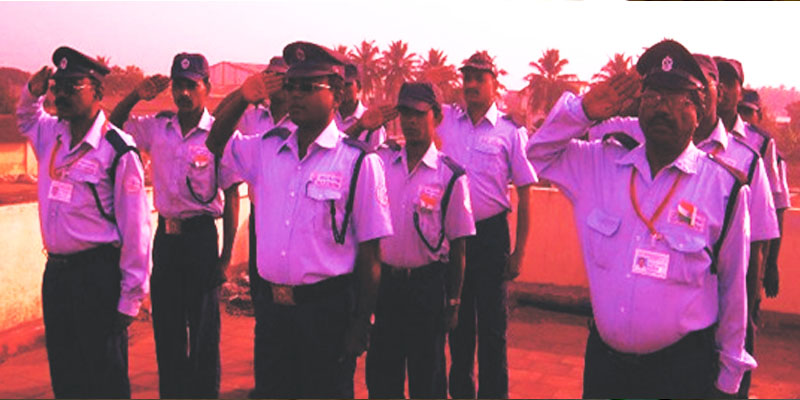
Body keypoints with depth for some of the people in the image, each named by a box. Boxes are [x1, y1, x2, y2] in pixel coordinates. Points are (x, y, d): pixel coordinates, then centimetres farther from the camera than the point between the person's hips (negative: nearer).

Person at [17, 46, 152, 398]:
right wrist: (32, 91, 11)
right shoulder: (51, 134, 7)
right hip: (56, 270, 7)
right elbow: (26, 119, 34)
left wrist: (130, 298, -11)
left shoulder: (118, 150, -13)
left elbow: (134, 229, -12)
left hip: (98, 275, -6)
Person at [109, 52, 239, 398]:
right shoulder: (157, 127, 3)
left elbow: (231, 197, -8)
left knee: (204, 330, 6)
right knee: (166, 328, 14)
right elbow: (113, 125, 16)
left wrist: (225, 256, -9)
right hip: (165, 236, 5)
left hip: (201, 236, -5)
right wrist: (136, 95, -4)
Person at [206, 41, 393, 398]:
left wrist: (361, 324, -7)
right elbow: (216, 143, 23)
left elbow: (369, 252, -7)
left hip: (327, 309, -4)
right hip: (271, 305, 5)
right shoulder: (267, 149, 5)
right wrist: (244, 97, 4)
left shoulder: (359, 161, -9)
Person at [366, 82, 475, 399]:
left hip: (428, 283, -3)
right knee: (380, 371, 14)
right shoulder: (381, 161, 2)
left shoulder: (450, 175, -7)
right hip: (384, 280, 3)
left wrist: (453, 302, -3)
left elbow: (458, 243, -4)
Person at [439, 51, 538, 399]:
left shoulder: (511, 132, -5)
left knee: (492, 325, 6)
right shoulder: (446, 120, 3)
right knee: (457, 319, 16)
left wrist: (518, 252, -5)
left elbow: (523, 195, -3)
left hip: (490, 235, -3)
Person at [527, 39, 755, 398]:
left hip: (685, 368, -2)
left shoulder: (724, 187, -6)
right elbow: (538, 153, 14)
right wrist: (583, 110, -3)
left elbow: (732, 286, 0)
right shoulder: (599, 164, 2)